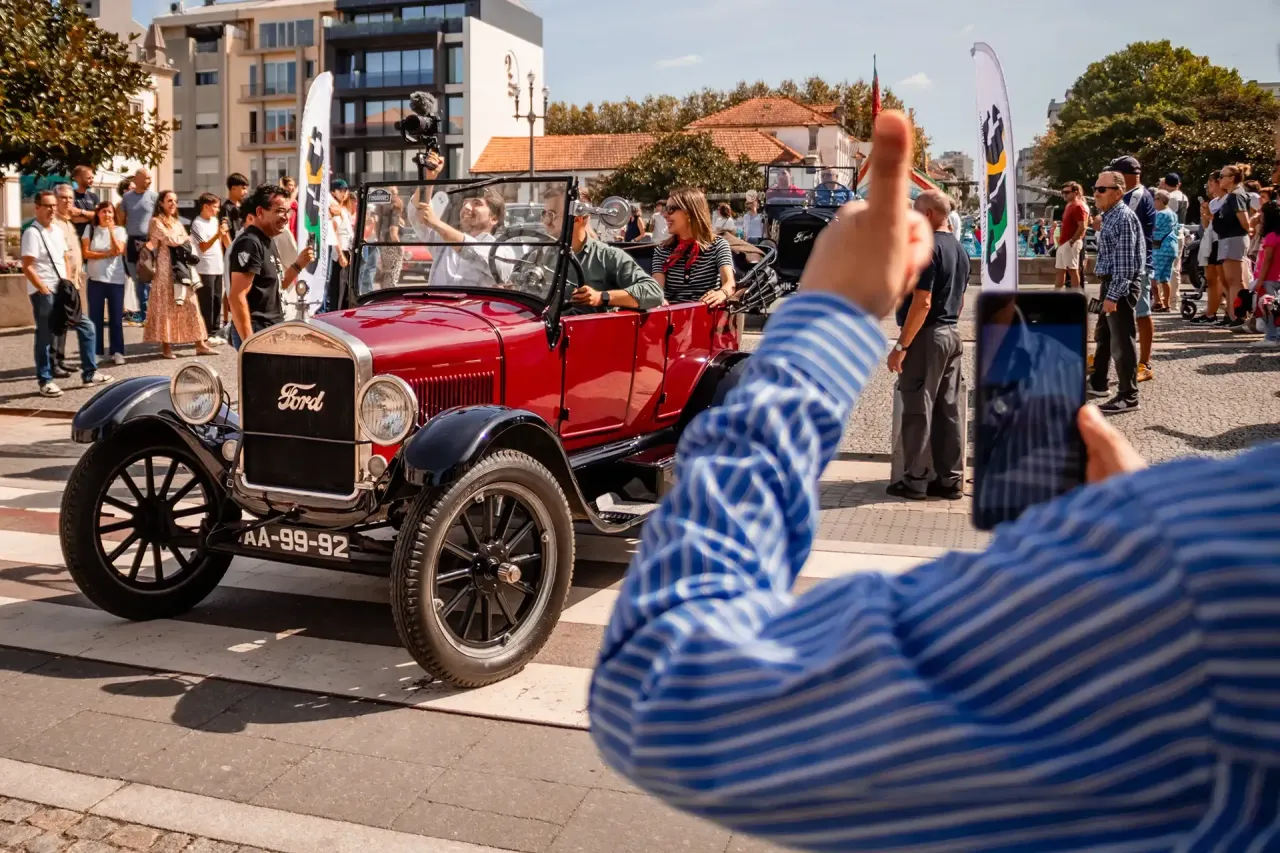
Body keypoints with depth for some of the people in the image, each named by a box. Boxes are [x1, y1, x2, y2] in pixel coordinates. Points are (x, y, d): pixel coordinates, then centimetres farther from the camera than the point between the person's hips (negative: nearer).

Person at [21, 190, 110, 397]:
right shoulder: (32, 233, -11)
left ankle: (89, 373, 17)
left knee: (86, 326, 9)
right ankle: (45, 381, 9)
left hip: (62, 291, 8)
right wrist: (45, 290, -18)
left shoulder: (57, 231, 13)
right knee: (45, 337, -1)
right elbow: (27, 267, -16)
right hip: (43, 294, -8)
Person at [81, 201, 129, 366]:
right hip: (95, 279, 1)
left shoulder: (120, 230, 5)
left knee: (116, 317, 1)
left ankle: (117, 352, 5)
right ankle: (96, 352, 8)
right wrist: (107, 254, -11)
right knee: (95, 317, 2)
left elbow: (118, 250, -10)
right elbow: (86, 253, -3)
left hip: (116, 279, 0)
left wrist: (111, 229, -9)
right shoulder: (90, 229, 6)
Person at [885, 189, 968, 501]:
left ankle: (915, 481, 4)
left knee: (918, 410, -2)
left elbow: (922, 303, -21)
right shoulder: (959, 249, 13)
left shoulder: (928, 248, -16)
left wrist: (901, 346, -18)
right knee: (949, 409, 10)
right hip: (952, 335, 9)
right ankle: (950, 480, 14)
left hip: (927, 336, -9)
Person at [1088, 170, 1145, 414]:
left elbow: (1126, 262, -21)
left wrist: (1113, 295, -24)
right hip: (1110, 283, 11)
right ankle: (1098, 383, 36)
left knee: (1122, 341, -6)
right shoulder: (1109, 216, 14)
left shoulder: (1124, 217, -16)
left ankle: (1128, 397, 0)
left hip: (1122, 286, -10)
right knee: (1103, 336, 21)